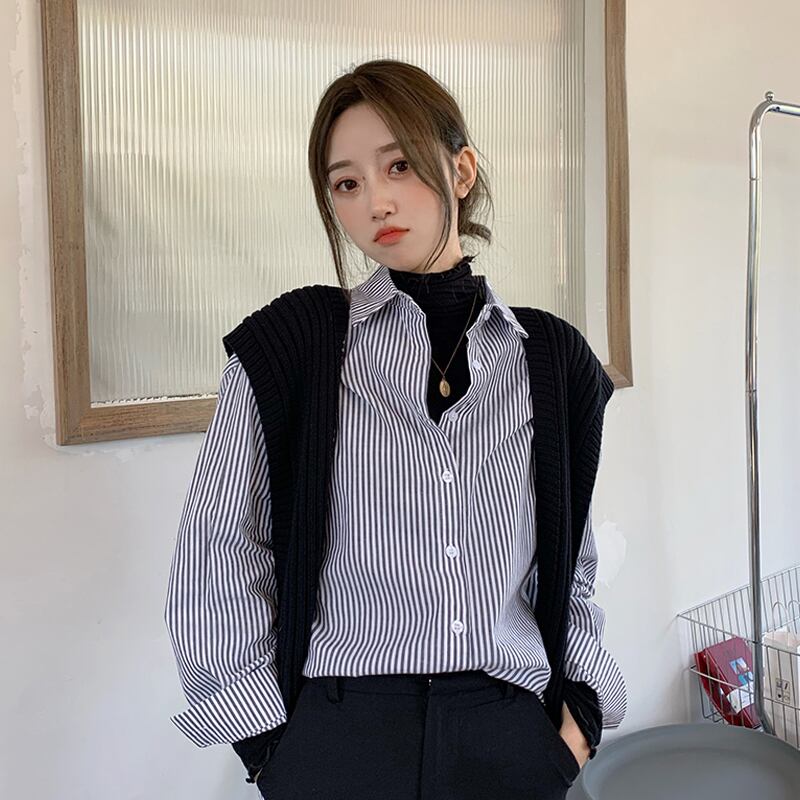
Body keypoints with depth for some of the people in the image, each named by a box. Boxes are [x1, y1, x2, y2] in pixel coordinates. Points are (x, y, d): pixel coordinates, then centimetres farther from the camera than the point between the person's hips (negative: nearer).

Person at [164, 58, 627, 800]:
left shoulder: (554, 359, 2)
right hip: (339, 738, -2)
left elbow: (571, 559, 12)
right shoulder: (285, 343, -5)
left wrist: (579, 708, 3)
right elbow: (217, 560, -3)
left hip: (515, 734, 3)